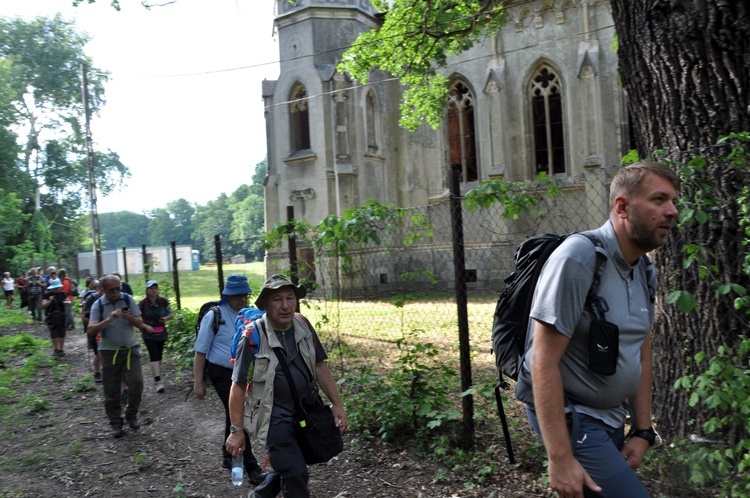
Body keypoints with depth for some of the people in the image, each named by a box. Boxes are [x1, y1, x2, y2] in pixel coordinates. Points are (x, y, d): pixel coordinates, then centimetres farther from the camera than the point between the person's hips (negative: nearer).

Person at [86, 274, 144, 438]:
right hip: (109, 351, -1)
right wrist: (109, 319, -28)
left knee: (136, 382, -8)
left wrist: (129, 318, -25)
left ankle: (131, 415, 14)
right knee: (111, 390, 4)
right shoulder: (98, 305, -7)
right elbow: (90, 330, -16)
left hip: (131, 348, 1)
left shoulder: (128, 300, -3)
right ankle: (115, 423, 18)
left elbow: (140, 323, -4)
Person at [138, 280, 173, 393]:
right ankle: (158, 381, -16)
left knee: (159, 355, 12)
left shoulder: (163, 301, -1)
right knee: (154, 356, -13)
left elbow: (171, 314, 10)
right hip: (148, 334, -4)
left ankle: (156, 375, 32)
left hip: (161, 333, 4)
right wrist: (146, 326, -21)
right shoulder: (143, 303, -10)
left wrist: (166, 318, -12)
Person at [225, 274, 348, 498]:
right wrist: (237, 430, -11)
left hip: (305, 412, 6)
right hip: (275, 418, -6)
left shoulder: (303, 325, -4)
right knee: (296, 474, -8)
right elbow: (238, 386, -13)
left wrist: (337, 404, 2)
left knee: (286, 465, 21)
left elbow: (319, 366, 5)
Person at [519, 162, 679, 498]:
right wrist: (560, 459, -25)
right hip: (569, 416, -8)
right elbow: (544, 361, -24)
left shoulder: (645, 271, 4)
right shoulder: (578, 258, -22)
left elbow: (641, 354, 13)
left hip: (611, 417, 8)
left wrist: (642, 431, 10)